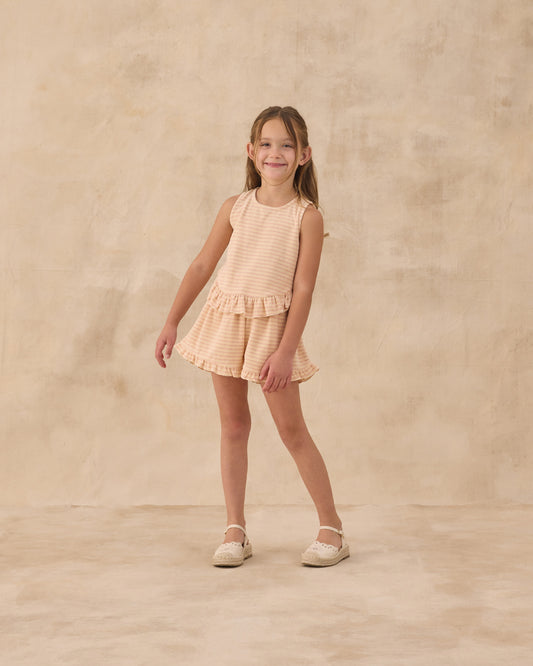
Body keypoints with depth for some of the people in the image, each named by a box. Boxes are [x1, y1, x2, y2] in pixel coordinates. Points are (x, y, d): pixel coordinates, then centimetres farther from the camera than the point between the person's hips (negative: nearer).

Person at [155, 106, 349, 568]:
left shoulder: (307, 216, -7)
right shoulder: (235, 208, 4)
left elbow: (303, 290, -9)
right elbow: (203, 265, 9)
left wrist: (285, 351, -14)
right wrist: (172, 322, 7)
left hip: (273, 324, -4)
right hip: (227, 320, 4)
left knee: (292, 429, 0)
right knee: (233, 426, 7)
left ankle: (332, 528, 12)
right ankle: (236, 531, 15)